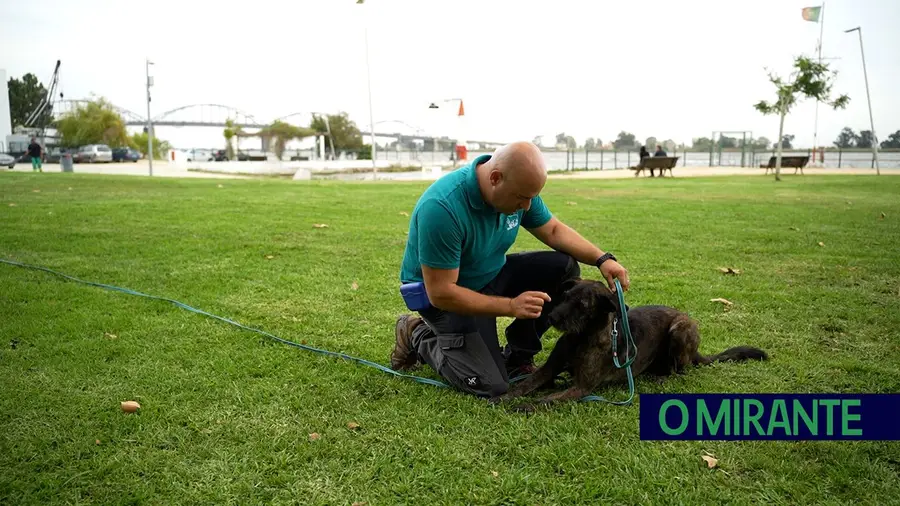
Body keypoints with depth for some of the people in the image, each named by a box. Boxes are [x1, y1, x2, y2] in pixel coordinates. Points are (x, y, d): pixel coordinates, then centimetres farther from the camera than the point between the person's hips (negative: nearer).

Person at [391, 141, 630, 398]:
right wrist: (511, 306, -31)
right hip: (444, 294, -7)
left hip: (492, 275, 7)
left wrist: (602, 259, -11)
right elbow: (440, 292, -30)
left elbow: (554, 230, 3)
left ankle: (518, 356, 5)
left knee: (564, 267, -10)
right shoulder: (442, 208, -34)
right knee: (490, 385, -17)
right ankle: (419, 336, 8)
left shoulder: (518, 188, -12)